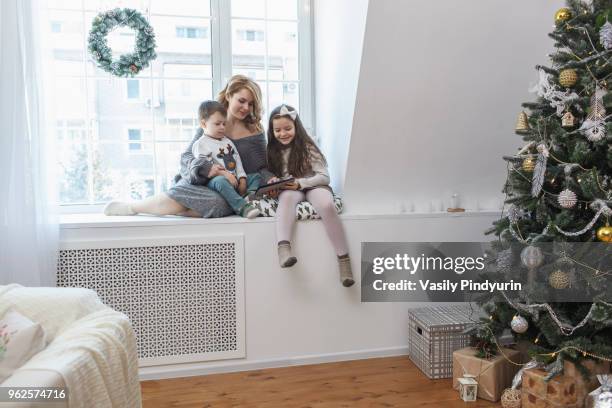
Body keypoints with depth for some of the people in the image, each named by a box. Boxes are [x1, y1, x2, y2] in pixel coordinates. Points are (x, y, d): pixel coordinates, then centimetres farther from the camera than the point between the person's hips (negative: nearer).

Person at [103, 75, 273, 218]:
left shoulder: (255, 133, 8)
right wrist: (205, 168, -18)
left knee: (219, 204, -36)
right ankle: (129, 206, -8)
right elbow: (186, 157, 4)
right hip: (199, 182, 0)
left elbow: (261, 168, 5)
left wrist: (271, 181, -18)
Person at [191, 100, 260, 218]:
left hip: (235, 179, 7)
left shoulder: (227, 141, 23)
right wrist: (224, 174, -22)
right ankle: (243, 208, -51)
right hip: (215, 180, -7)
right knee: (221, 181, -39)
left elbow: (237, 161, 16)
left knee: (256, 176, -2)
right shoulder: (200, 144, 0)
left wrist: (242, 178, 0)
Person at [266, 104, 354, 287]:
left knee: (327, 205, -36)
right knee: (286, 198, -37)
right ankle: (283, 248, -55)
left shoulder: (307, 147, -3)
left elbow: (324, 176, -6)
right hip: (290, 189, 2)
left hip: (313, 186, -2)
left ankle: (344, 258, -31)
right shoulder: (274, 150, 9)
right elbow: (273, 174, 15)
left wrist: (300, 183, -19)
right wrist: (273, 182, -9)